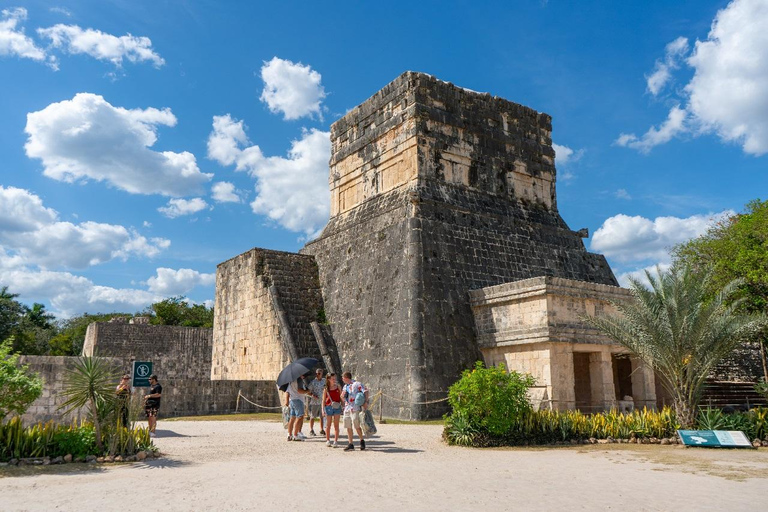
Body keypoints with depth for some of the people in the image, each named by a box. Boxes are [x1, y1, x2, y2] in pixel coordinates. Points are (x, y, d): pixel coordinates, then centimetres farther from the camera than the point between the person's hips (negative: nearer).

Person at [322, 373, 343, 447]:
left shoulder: (338, 387, 4)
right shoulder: (326, 389, -1)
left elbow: (341, 397, 10)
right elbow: (324, 400, 2)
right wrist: (323, 409, -6)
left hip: (337, 407, 1)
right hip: (328, 407, -1)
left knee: (336, 425, 2)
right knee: (328, 425, 8)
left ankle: (336, 441, 6)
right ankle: (328, 440, 19)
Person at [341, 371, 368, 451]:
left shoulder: (356, 384, -7)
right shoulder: (345, 386, 18)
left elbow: (365, 391, -15)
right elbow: (342, 397, 26)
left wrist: (366, 402, -26)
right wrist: (342, 395, 2)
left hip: (355, 408, -7)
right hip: (347, 408, 8)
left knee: (356, 426, -9)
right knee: (348, 427, 5)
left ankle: (362, 441, 11)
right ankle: (351, 444, 11)